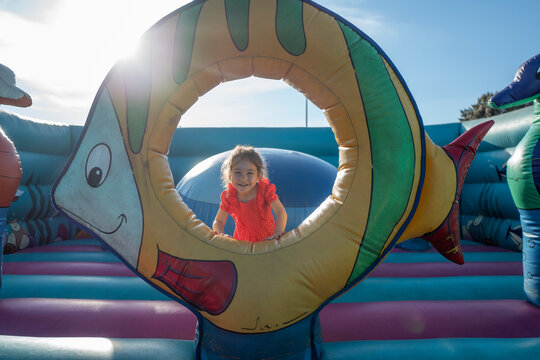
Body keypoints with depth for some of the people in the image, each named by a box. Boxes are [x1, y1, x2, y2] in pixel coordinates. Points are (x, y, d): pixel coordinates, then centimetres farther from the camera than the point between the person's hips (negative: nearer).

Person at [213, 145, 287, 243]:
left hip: (267, 239, -1)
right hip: (243, 241, 1)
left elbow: (281, 212, -22)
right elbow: (218, 222, -4)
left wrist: (278, 232, -39)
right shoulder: (228, 196, -12)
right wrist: (221, 234, -27)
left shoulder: (265, 190, -16)